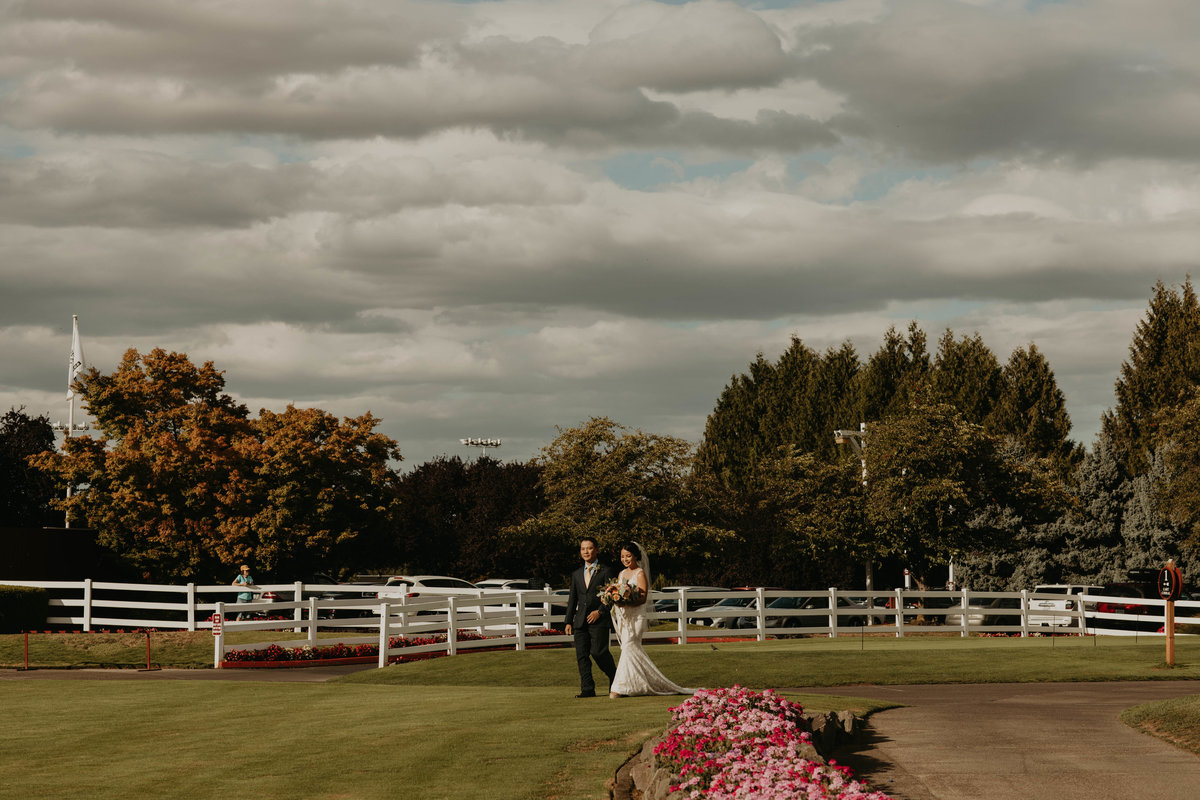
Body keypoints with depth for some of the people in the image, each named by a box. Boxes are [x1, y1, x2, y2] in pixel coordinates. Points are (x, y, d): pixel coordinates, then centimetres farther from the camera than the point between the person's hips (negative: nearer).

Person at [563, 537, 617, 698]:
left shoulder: (606, 571, 3)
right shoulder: (576, 574, 19)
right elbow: (572, 599, 19)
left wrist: (600, 611, -14)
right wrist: (569, 621, 12)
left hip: (599, 620, -5)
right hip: (581, 621, 5)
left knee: (598, 652, -13)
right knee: (582, 654, -2)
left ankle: (615, 679, 9)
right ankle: (587, 689, 0)